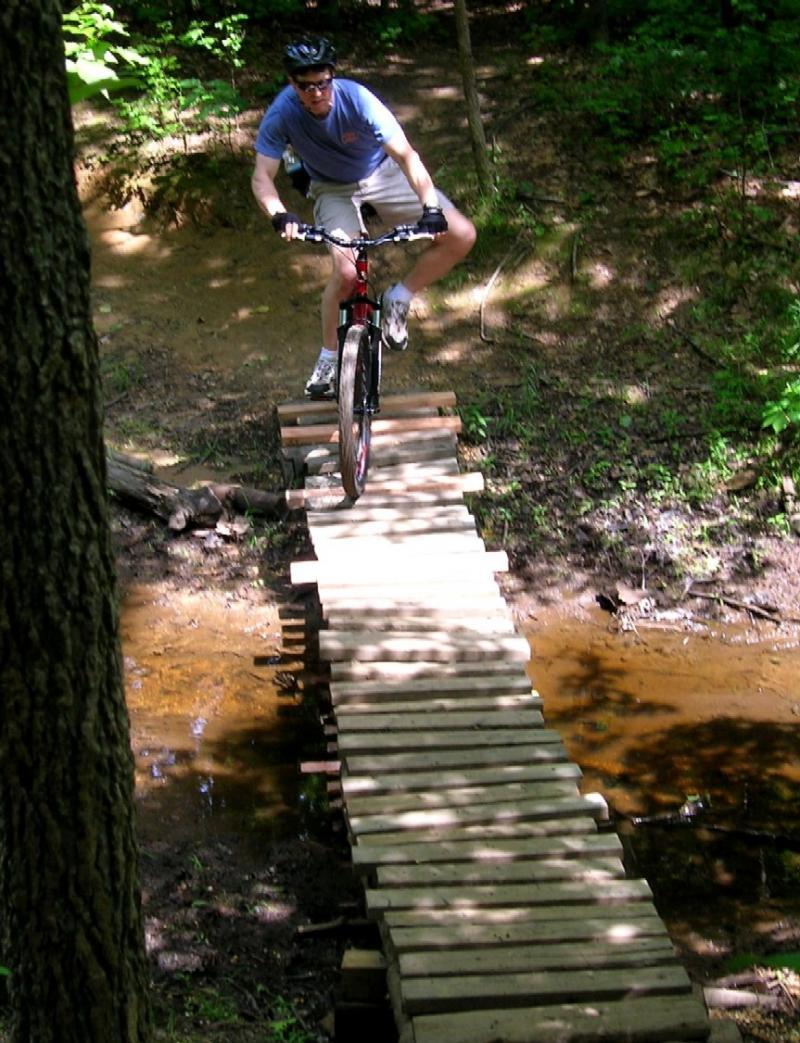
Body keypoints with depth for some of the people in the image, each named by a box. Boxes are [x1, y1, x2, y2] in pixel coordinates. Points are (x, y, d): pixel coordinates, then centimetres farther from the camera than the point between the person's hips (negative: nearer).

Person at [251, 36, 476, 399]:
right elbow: (262, 177, -27)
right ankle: (329, 357, -1)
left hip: (382, 175, 1)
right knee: (346, 273, -26)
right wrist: (279, 214, -48)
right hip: (333, 189, -1)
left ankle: (399, 299, 2)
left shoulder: (356, 99, -30)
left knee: (461, 235, -17)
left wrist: (431, 207, -45)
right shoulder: (282, 113, -26)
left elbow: (405, 154, -32)